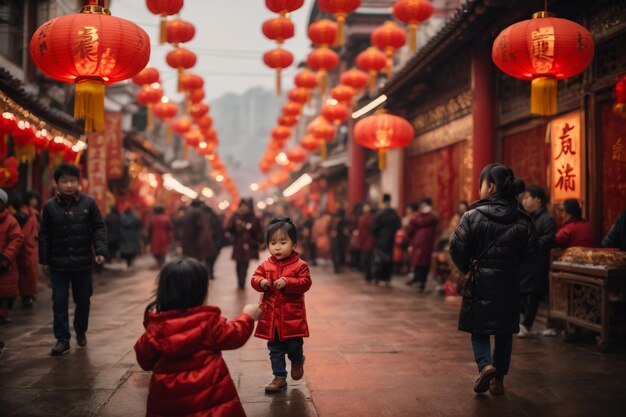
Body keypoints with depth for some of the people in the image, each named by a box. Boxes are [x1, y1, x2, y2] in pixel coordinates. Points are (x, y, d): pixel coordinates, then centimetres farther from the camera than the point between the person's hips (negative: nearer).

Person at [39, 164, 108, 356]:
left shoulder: (89, 203, -3)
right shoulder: (50, 206, -1)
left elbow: (99, 228, -1)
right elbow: (44, 235, 4)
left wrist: (100, 250, -13)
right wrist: (44, 260, 3)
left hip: (83, 262, 0)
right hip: (58, 263, 0)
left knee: (83, 300, 12)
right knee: (59, 301, 0)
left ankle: (81, 332, 32)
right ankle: (62, 339, 6)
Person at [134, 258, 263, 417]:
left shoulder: (156, 325, -5)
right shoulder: (209, 321, -12)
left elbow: (144, 358, 5)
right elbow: (234, 336, 1)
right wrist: (247, 316, 18)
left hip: (167, 398, 3)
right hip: (208, 395, -2)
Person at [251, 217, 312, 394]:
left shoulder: (299, 265, -8)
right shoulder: (265, 266, 4)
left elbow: (305, 283, -15)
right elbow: (255, 278, 3)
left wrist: (287, 283, -27)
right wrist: (261, 282, -19)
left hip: (292, 317, -3)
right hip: (271, 317, 4)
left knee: (294, 346, 6)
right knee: (275, 349, 10)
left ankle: (297, 362, 39)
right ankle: (279, 377, 22)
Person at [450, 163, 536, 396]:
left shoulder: (473, 216, -11)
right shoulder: (523, 220, -3)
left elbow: (457, 247, -11)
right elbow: (529, 252, 1)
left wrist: (466, 269, 6)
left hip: (480, 281, -2)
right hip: (509, 284, 2)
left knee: (479, 330, 11)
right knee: (504, 333, 14)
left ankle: (485, 365, -13)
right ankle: (498, 380, 18)